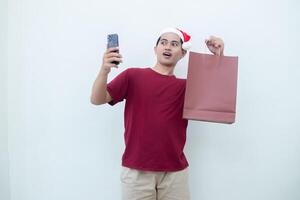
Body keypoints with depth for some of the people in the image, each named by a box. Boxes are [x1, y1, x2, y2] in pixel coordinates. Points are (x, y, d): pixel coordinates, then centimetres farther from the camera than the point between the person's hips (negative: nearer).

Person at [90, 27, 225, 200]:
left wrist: (219, 56, -12)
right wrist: (105, 70, -23)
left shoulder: (186, 86, 6)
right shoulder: (132, 76, 1)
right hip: (136, 170, -1)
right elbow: (97, 99, -5)